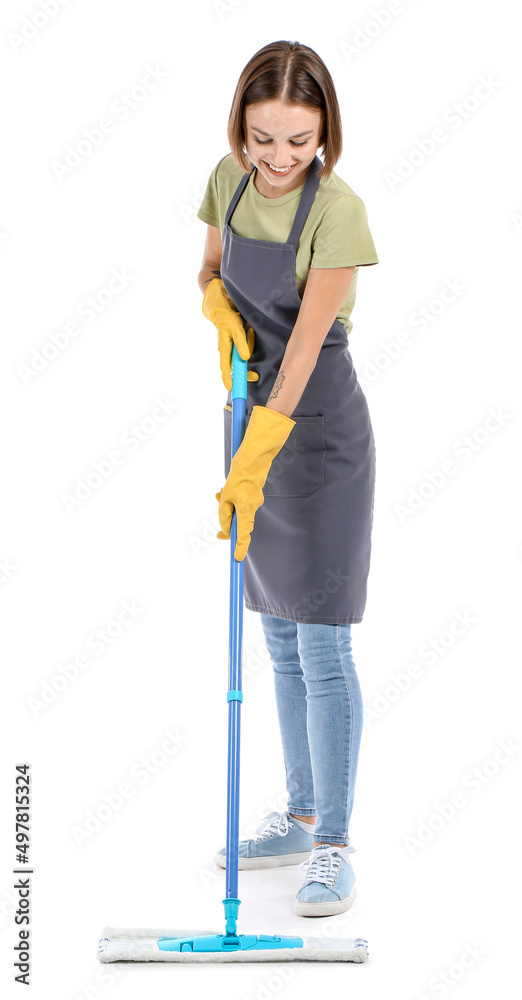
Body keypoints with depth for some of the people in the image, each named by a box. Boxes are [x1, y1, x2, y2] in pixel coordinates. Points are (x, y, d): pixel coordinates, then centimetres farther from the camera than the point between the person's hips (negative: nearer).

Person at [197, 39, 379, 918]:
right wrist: (219, 310, -7)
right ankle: (301, 815, 28)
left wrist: (255, 462, -31)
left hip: (318, 430, -7)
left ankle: (333, 846, 7)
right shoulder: (231, 179, 2)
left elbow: (303, 347, -24)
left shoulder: (336, 211, -19)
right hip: (252, 416, 7)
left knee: (322, 647, -4)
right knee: (280, 640, 14)